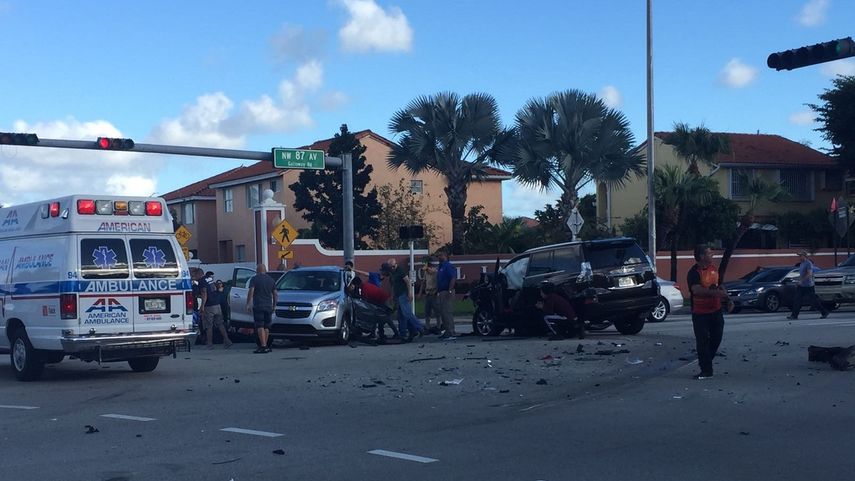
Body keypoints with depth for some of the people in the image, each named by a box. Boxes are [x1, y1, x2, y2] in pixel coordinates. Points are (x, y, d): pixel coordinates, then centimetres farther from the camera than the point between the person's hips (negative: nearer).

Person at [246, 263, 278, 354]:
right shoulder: (270, 279, 12)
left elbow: (251, 292, -12)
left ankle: (263, 346, -17)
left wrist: (248, 304, -9)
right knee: (266, 327, 11)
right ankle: (266, 346, 12)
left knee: (260, 327, -8)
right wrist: (274, 305, 22)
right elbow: (275, 293, 15)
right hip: (269, 306, 5)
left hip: (258, 306, -5)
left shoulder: (254, 279, -2)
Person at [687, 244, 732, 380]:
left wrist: (728, 300, 11)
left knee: (716, 338, 14)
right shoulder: (694, 272, -17)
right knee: (702, 341, -3)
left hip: (716, 310, 7)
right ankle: (706, 370, 4)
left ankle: (707, 360, 35)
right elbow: (696, 290, -32)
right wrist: (715, 292, -41)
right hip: (700, 313, -7)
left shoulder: (714, 269, 8)